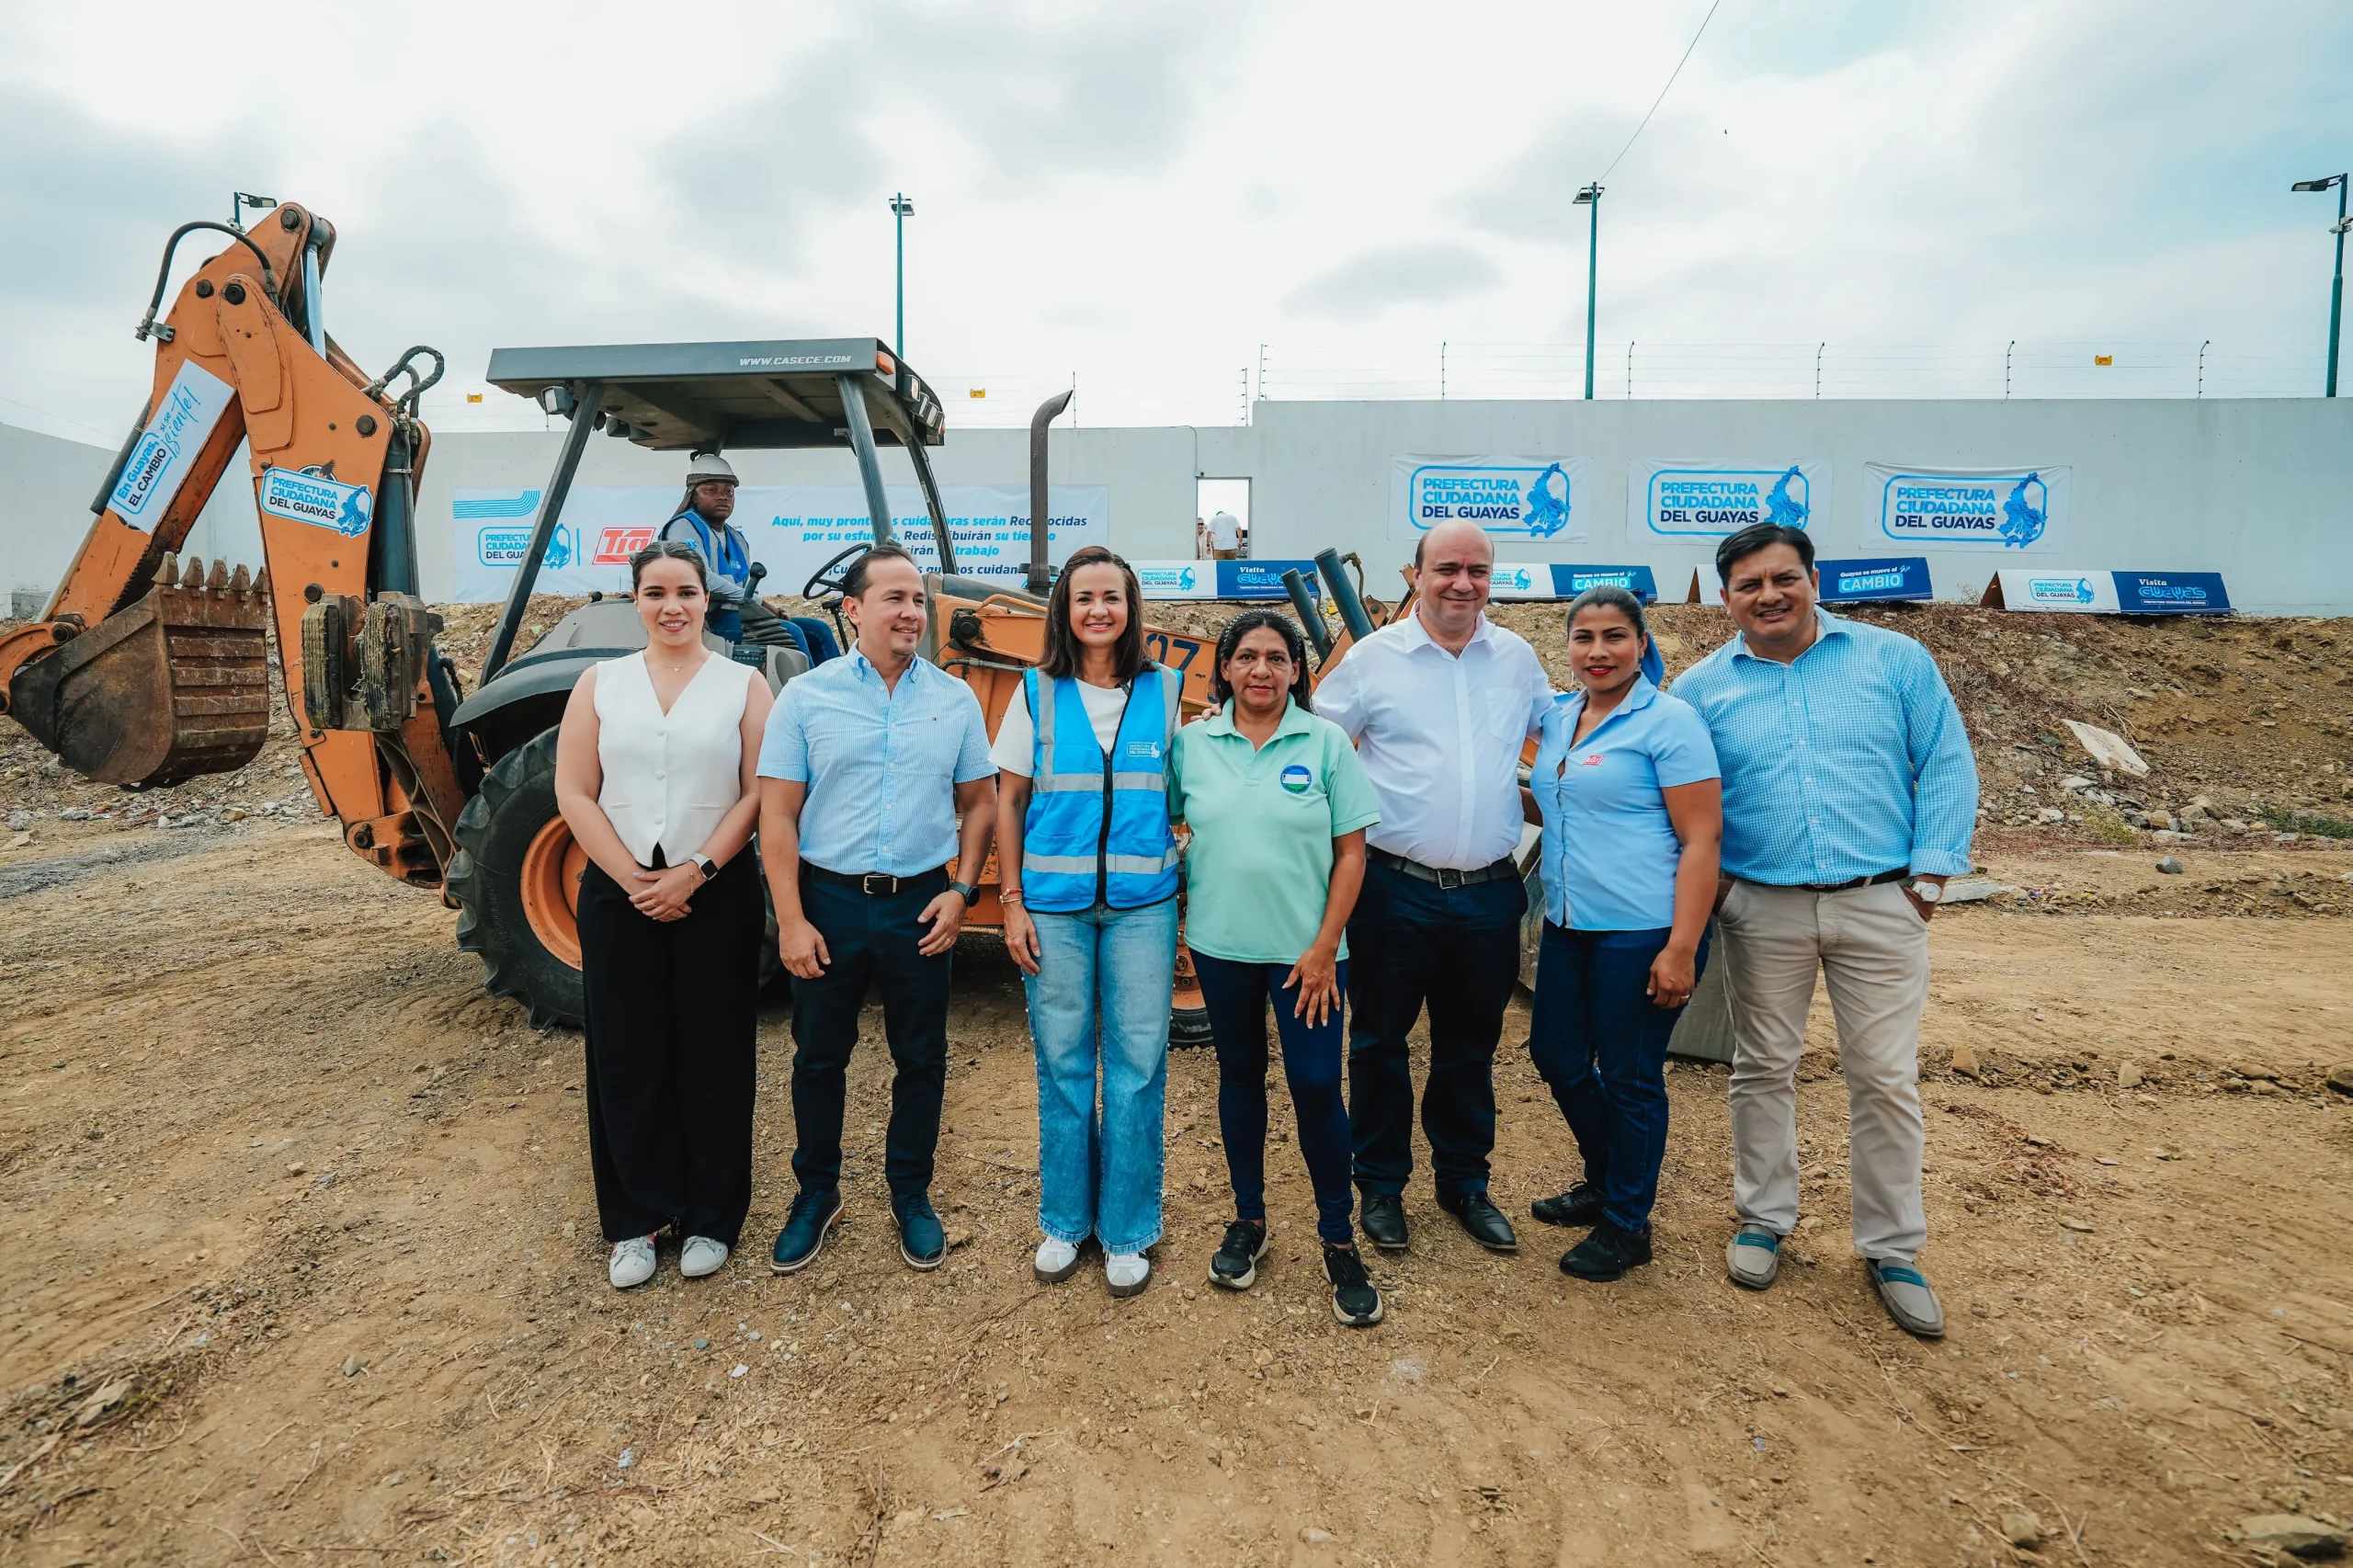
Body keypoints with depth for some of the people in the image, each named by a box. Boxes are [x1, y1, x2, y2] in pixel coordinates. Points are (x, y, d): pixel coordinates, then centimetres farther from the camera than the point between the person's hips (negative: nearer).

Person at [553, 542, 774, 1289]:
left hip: (716, 893, -1)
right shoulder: (600, 682, 6)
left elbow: (758, 793, -5)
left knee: (713, 1057, 6)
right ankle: (634, 1222, 24)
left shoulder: (743, 685, 1)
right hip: (617, 893, 2)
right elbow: (574, 793, 1)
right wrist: (634, 878, -10)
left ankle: (709, 1220, 22)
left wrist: (693, 873, -14)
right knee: (627, 1059, 8)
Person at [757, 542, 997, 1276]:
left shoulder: (955, 698, 2)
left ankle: (911, 1195, 31)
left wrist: (961, 890, -4)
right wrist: (791, 920, -9)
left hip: (921, 905, 1)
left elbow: (980, 803, 8)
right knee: (818, 1057, 13)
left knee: (921, 1059, 12)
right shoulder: (807, 696, -3)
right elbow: (777, 814, -4)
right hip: (830, 900, -1)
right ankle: (816, 1194, 34)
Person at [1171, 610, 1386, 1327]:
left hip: (1305, 948, -2)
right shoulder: (1192, 744, 0)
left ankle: (1339, 1240, 19)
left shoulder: (1327, 743, -5)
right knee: (1240, 1076, 14)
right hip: (1221, 944, 2)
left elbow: (1350, 853, -4)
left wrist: (1325, 948, -9)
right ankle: (1248, 1220, 33)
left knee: (1316, 1086, -1)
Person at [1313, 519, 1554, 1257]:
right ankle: (1380, 1184, 28)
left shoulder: (1517, 658, 6)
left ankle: (1464, 1182, 35)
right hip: (1395, 887, -3)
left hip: (1489, 893, 3)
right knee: (1380, 1041, 10)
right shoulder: (1373, 657, -4)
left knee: (1470, 1046, 16)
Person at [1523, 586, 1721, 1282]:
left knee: (1630, 1079, 6)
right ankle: (1605, 1181, 41)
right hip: (1568, 925, 7)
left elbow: (1700, 840, -14)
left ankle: (1627, 1225, 27)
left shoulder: (1669, 721, -11)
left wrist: (1682, 950, -19)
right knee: (1558, 1058, 17)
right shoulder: (1558, 719, 10)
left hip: (1642, 933, -7)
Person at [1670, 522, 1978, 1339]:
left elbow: (1946, 766, 2)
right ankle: (1763, 1218, 29)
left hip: (1880, 906, 0)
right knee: (1763, 1070, 11)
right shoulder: (1702, 688, 2)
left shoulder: (1896, 659, 2)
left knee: (1886, 1079, 6)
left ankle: (1892, 1249, 23)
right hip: (1761, 910, 1)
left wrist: (1929, 872, -4)